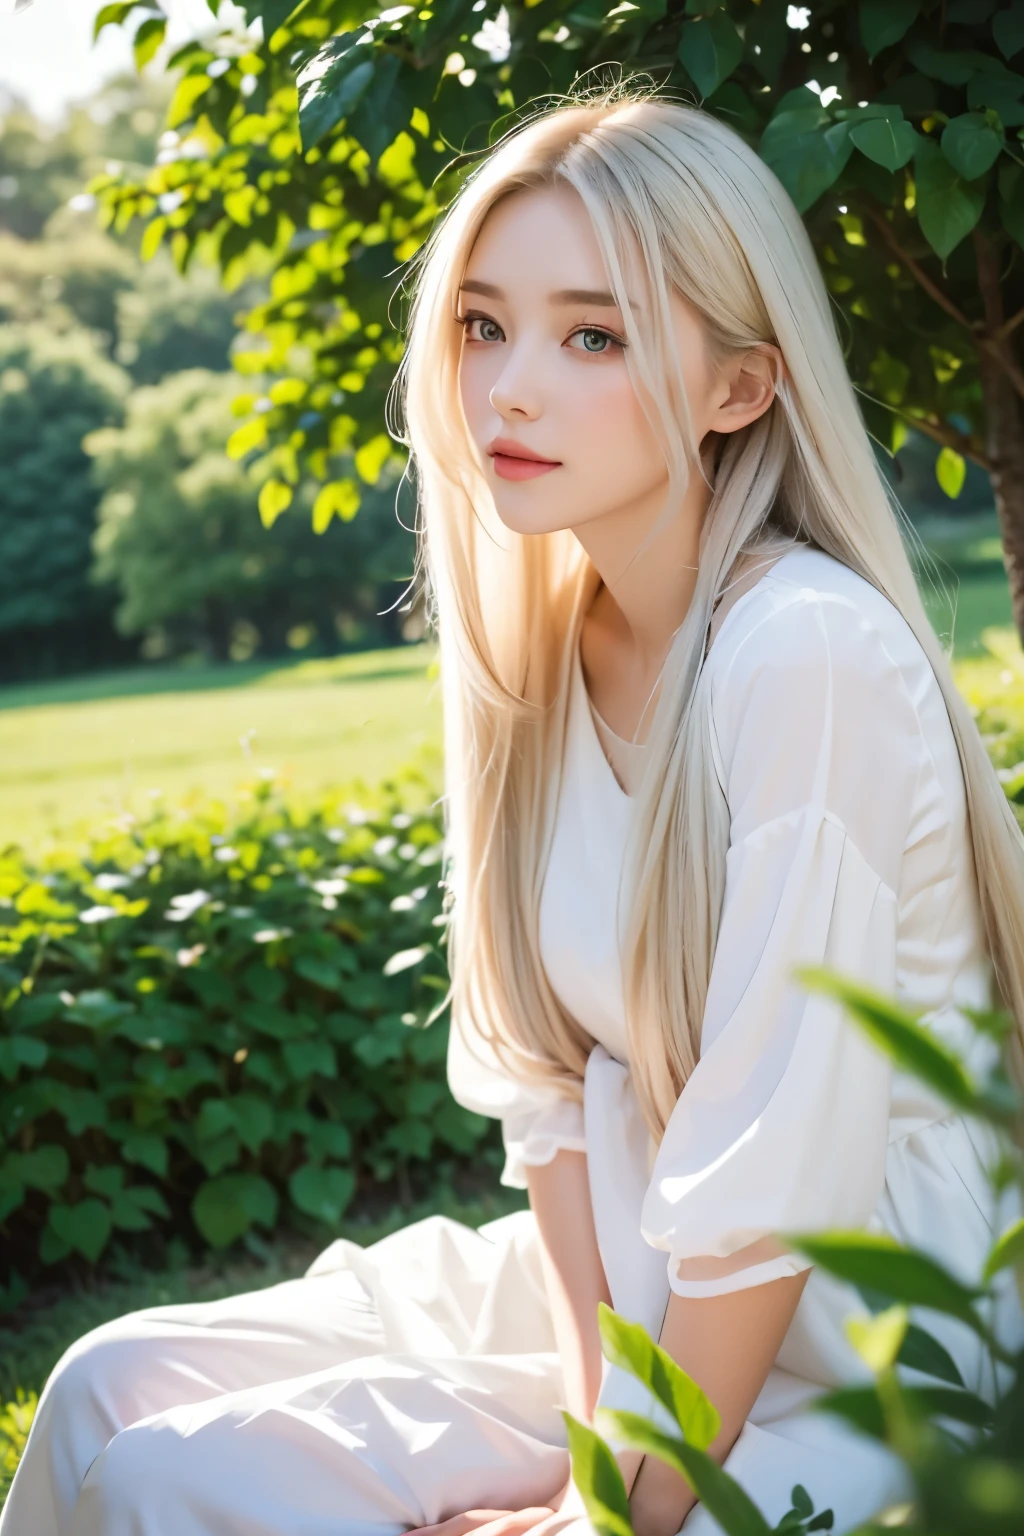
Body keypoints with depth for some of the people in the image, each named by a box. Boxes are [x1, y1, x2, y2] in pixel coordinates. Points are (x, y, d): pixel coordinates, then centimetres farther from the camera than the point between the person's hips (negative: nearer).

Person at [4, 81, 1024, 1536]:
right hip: (636, 1283, 7)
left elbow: (780, 1178, -23)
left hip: (838, 1365, -7)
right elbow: (547, 1074, 1)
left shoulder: (810, 655, -24)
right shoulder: (536, 639, 0)